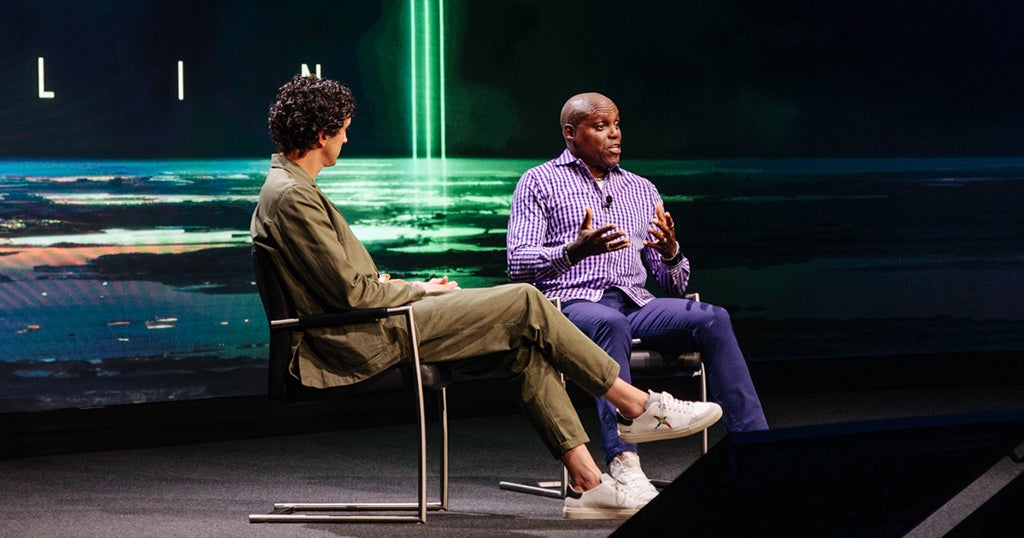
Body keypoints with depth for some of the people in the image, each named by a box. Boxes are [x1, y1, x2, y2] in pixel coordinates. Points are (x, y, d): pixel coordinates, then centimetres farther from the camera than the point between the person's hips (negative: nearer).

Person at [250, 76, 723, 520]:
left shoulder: (285, 188, 18)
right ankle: (639, 406, 1)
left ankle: (587, 482, -3)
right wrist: (418, 290, -3)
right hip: (366, 342, -11)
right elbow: (351, 291, -19)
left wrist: (409, 288, 11)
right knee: (525, 303, -10)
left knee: (525, 345, 2)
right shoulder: (291, 197, -16)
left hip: (367, 332, 11)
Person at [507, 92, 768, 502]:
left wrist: (671, 253, -5)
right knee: (610, 324, -40)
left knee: (712, 318, -25)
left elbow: (675, 285, 19)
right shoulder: (539, 183, 11)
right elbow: (518, 265, -3)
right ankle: (622, 461, -52)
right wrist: (574, 251, -21)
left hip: (635, 303, 4)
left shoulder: (642, 190, 24)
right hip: (572, 304, -4)